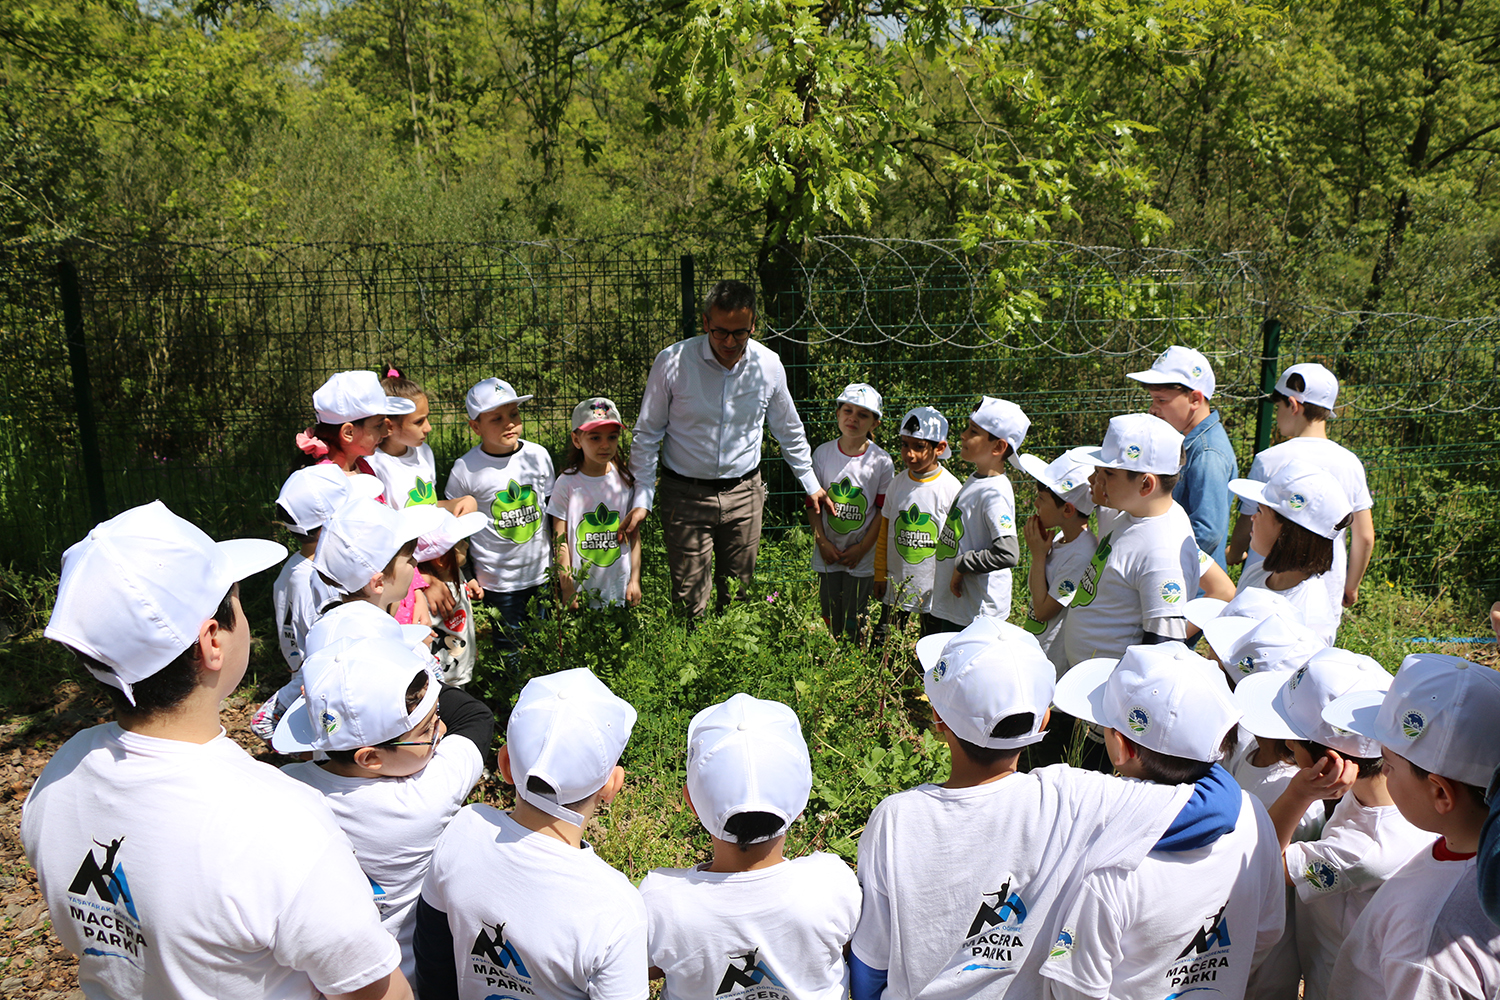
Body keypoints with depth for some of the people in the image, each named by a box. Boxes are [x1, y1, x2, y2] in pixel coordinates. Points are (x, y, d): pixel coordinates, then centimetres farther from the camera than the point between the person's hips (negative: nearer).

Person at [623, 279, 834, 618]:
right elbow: (647, 434, -3)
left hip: (744, 493, 2)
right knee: (689, 603, -1)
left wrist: (811, 484, 17)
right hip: (685, 495, -2)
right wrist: (642, 498, -8)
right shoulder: (672, 362, -13)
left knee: (739, 593, 10)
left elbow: (789, 430, 12)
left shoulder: (768, 365, -4)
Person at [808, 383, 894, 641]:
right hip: (828, 553, 2)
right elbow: (812, 503, 3)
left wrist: (862, 548, -10)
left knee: (854, 622, 4)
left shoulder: (881, 461, -7)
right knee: (829, 619, 10)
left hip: (862, 555, -2)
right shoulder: (822, 453, -1)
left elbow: (883, 510, -4)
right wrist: (822, 542, -6)